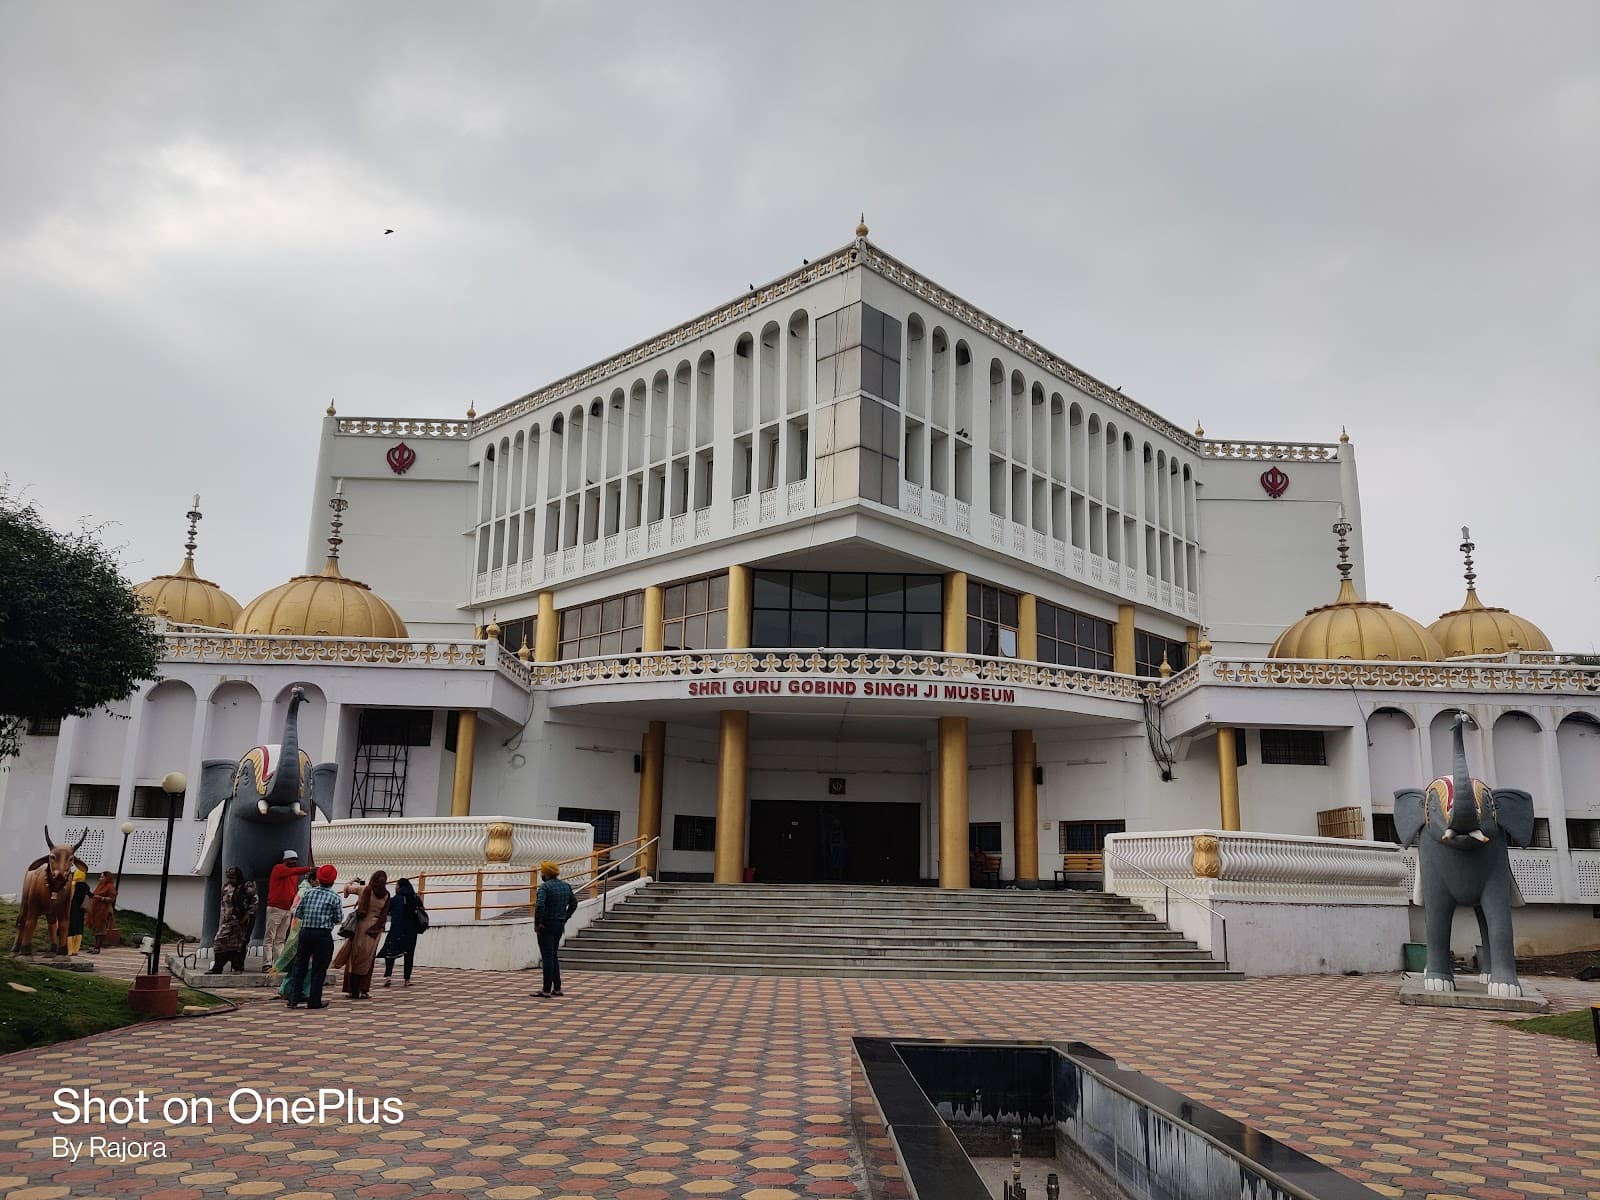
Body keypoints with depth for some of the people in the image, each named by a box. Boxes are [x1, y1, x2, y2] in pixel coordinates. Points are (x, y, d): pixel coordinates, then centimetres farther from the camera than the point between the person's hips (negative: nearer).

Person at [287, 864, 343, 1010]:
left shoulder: (309, 893, 4)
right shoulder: (334, 898, -5)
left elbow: (297, 913, 7)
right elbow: (339, 918, -1)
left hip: (305, 932, 3)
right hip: (323, 935, -3)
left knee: (300, 966, 13)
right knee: (319, 969, 4)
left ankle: (293, 999, 12)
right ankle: (314, 1001, 6)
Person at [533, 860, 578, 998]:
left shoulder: (545, 886, -16)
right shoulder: (566, 886, 8)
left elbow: (540, 905, -28)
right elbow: (574, 903, 14)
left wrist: (537, 923, -17)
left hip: (546, 925, -7)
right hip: (560, 925, 7)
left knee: (547, 957, -3)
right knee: (553, 956, 17)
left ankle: (547, 990, 0)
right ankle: (557, 988, 17)